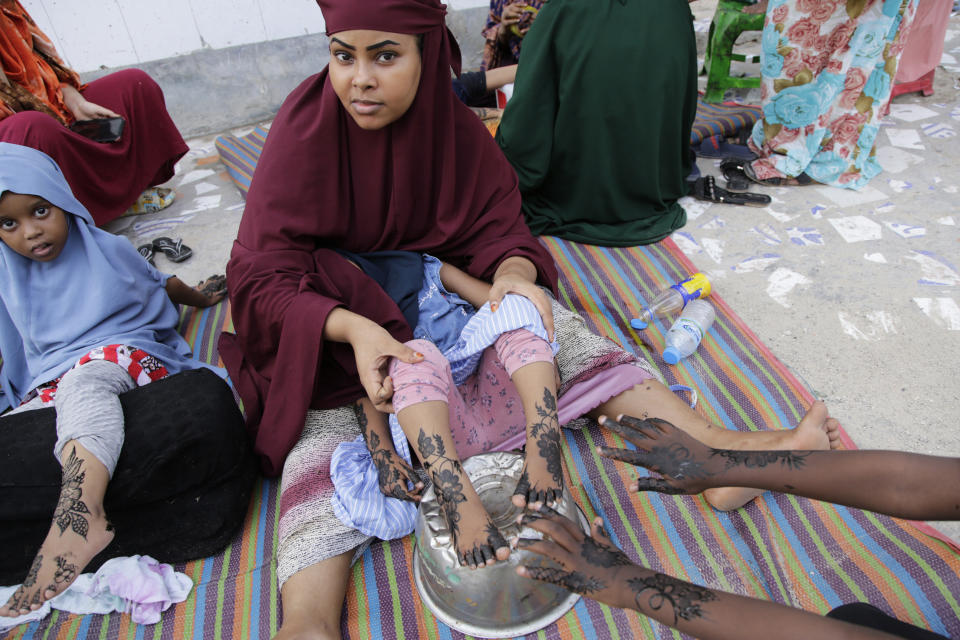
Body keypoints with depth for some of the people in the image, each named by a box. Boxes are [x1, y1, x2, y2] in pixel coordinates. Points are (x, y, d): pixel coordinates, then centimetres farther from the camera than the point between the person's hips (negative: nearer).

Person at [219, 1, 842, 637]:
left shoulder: (451, 123, -8)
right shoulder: (306, 127, -18)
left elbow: (495, 224, -7)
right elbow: (263, 275, -22)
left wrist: (511, 273, -32)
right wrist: (352, 328, -41)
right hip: (326, 319, -1)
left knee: (543, 318, -18)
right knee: (325, 421, -30)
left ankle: (719, 449, -22)